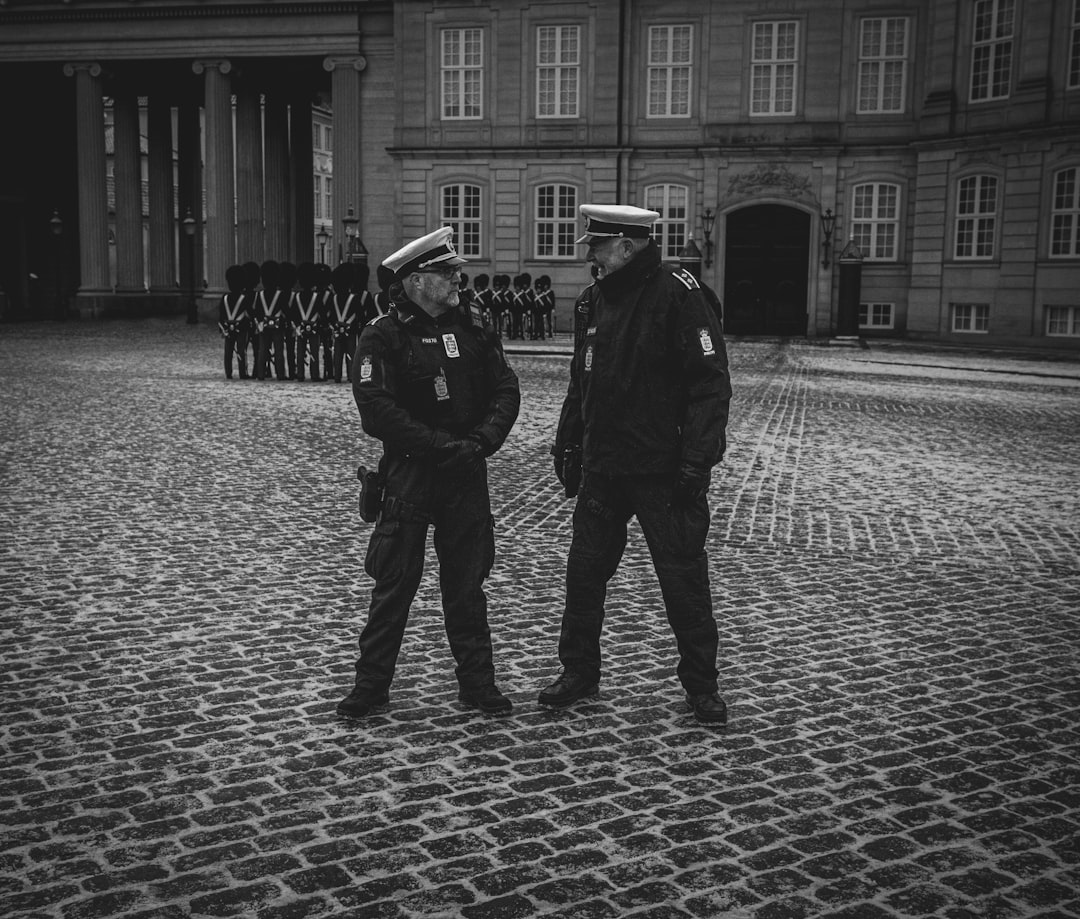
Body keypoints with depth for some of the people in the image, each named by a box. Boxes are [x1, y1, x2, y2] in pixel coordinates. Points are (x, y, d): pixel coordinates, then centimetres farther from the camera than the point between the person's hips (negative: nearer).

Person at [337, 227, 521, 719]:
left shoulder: (472, 331, 8)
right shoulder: (382, 337, -7)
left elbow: (506, 389, 5)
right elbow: (378, 410, -17)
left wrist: (483, 439, -12)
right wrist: (444, 447, -19)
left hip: (466, 475, 4)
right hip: (409, 473, -4)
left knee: (466, 582, 11)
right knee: (394, 582, 4)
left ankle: (477, 682, 21)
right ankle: (371, 684, 17)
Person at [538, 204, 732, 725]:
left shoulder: (677, 295, -12)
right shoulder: (599, 298, 10)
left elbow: (710, 384, -16)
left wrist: (695, 464, -20)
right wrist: (567, 444, 16)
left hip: (662, 471, -6)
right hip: (602, 467, 7)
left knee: (683, 579, 4)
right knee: (584, 571, 11)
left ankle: (701, 686, 20)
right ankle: (579, 672, 27)